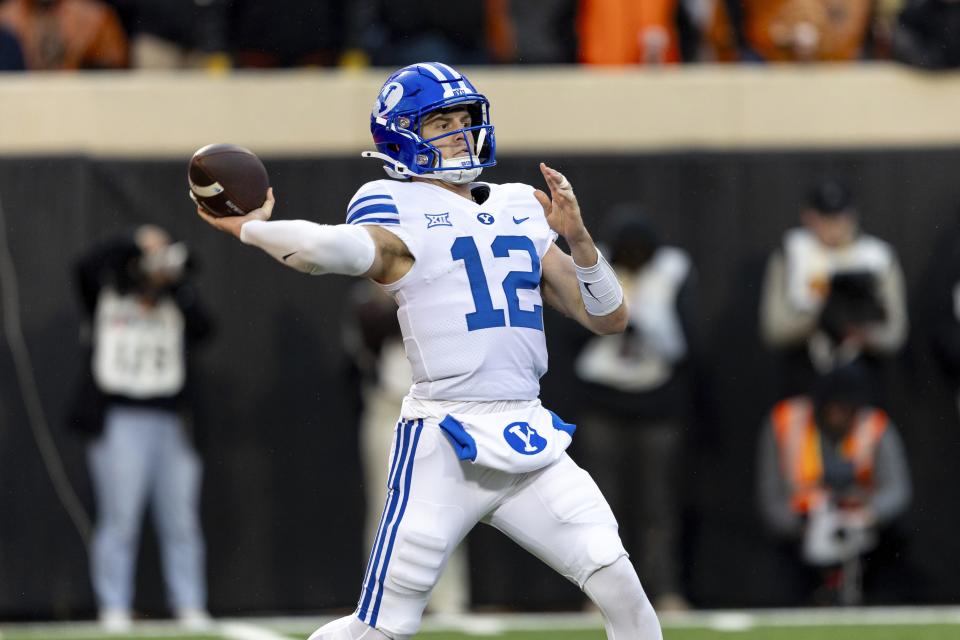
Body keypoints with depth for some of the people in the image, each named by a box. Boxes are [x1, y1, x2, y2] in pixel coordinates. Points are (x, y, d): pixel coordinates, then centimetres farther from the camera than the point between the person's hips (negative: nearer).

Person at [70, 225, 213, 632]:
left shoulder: (176, 305, 10)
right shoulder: (107, 298, 4)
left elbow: (202, 328, -10)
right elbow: (88, 267, -15)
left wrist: (176, 284, -17)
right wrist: (139, 243, -17)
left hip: (170, 426, 3)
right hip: (118, 422, -3)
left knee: (181, 522, 4)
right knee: (118, 520, -4)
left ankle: (190, 606, 9)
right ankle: (114, 608, 1)